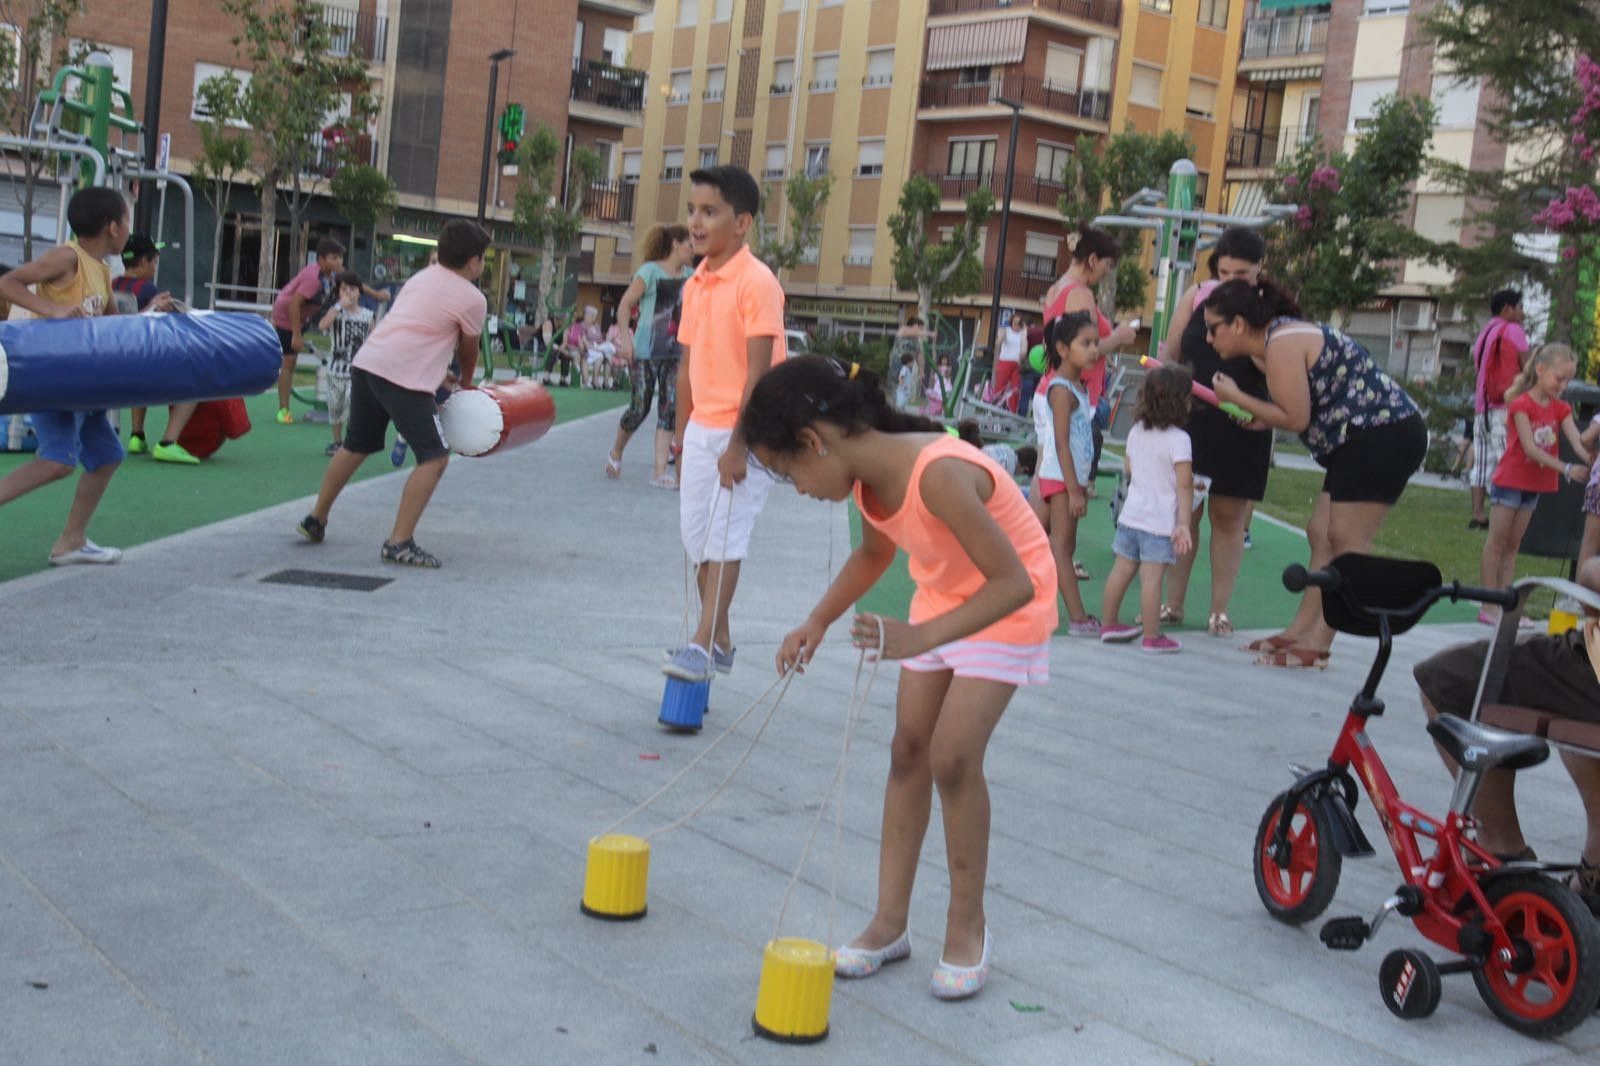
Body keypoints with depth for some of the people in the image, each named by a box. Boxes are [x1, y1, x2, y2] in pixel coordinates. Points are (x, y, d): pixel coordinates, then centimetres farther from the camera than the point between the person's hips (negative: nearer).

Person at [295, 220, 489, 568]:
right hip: (404, 377, -8)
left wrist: (445, 377, 31)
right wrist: (466, 383, 34)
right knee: (434, 457, -2)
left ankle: (316, 520, 35)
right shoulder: (473, 299, 1)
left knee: (356, 446, 24)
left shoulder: (422, 277, 22)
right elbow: (468, 352, 14)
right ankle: (399, 543, -7)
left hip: (366, 362, 8)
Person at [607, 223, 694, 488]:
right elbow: (625, 305, -8)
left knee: (670, 408, -3)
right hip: (647, 351, -5)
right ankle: (615, 452, 28)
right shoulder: (650, 271, -7)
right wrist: (625, 337, -17)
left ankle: (660, 472, -1)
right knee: (640, 407, 1)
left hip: (676, 352, 5)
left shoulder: (690, 276, 10)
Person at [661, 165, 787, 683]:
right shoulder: (694, 286, 10)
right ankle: (718, 640, 21)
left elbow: (759, 369, -18)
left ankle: (703, 645, -8)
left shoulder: (757, 283, -14)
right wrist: (683, 439, 14)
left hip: (743, 432, -8)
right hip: (701, 430, 8)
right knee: (699, 538, 10)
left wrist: (738, 445, -21)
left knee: (724, 538, -9)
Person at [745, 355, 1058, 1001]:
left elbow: (1013, 582, -35)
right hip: (942, 596, 8)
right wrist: (817, 622, -2)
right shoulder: (868, 477, -10)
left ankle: (967, 926, 6)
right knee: (908, 749, 5)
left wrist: (922, 638, -44)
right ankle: (889, 922, 14)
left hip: (1008, 607, -8)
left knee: (952, 757, -13)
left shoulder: (938, 474, -36)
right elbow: (874, 552, 11)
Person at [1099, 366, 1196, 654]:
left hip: (1130, 514, 7)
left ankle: (1108, 624, 25)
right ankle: (1152, 637, -1)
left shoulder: (1136, 432, 6)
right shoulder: (1178, 439, -14)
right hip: (1160, 520, -7)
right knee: (1151, 578, -5)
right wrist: (1184, 524, -13)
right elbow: (1184, 485, -15)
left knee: (1121, 570, 14)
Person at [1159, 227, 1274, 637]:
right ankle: (1173, 603, 13)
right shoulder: (1196, 297, 3)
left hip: (1243, 425, -1)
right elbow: (1170, 353, 8)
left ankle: (1219, 610, 12)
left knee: (1229, 516, 4)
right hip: (1190, 418, 2)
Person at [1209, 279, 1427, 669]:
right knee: (1322, 534, 10)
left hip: (1385, 434, -11)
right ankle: (1300, 630, 14)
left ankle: (1317, 643, -8)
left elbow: (1296, 418, -17)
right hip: (1368, 439, 11)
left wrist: (1236, 398, -9)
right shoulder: (1282, 336, 14)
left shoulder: (1281, 344, -16)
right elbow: (1305, 411, 13)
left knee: (1346, 541, -10)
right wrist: (1255, 418, -1)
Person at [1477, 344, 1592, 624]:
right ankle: (1489, 607, -2)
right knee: (1496, 542, -3)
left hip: (1535, 484, 7)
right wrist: (1566, 469, -29)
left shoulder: (1560, 408, 5)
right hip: (1509, 480, -7)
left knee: (1513, 546, 10)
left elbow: (1577, 441, -10)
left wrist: (1590, 460, -31)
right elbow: (1530, 448, -22)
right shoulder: (1521, 404, -14)